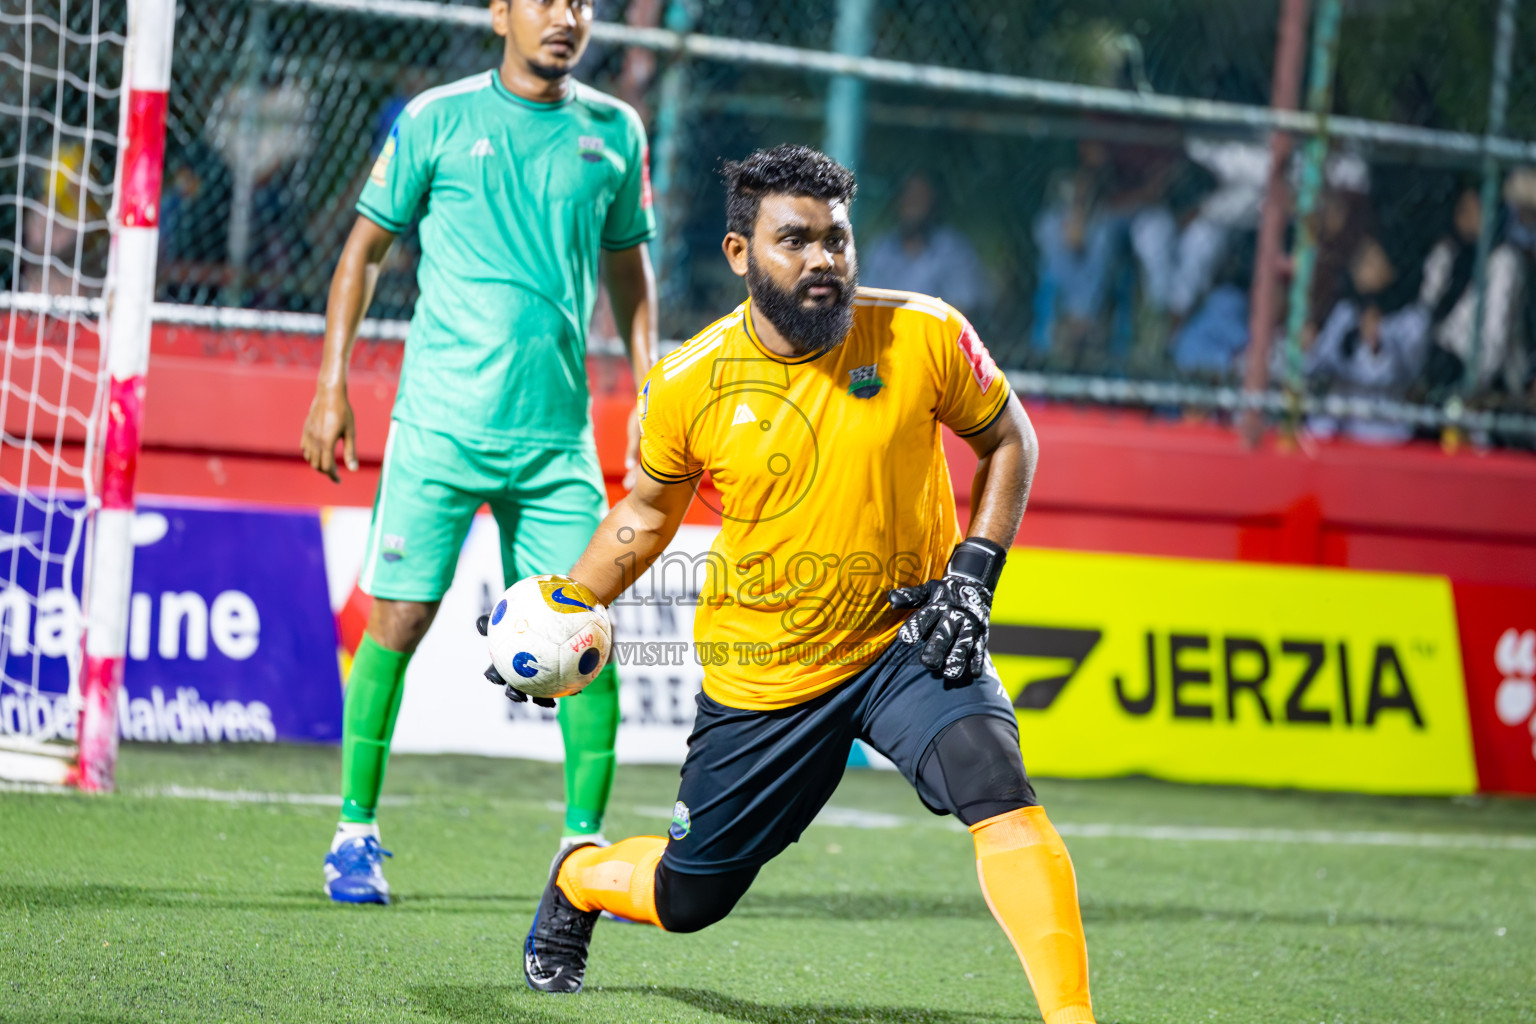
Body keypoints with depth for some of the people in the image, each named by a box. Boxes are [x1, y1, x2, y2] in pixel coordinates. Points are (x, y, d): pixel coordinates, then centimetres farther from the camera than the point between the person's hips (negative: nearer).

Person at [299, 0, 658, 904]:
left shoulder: (615, 132, 9)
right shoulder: (437, 120, 1)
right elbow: (366, 248, 7)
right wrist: (332, 384, 2)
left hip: (559, 431, 2)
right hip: (440, 418, -2)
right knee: (399, 621, -3)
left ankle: (585, 842, 6)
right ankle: (356, 834, 9)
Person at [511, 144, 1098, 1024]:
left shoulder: (924, 337, -14)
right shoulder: (687, 385, -11)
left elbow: (1008, 439, 3)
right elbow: (649, 510, 9)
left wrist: (973, 572, -9)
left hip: (906, 638, -1)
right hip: (762, 675, 1)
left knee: (1001, 793, -30)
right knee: (688, 899, 13)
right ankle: (575, 883, 48)